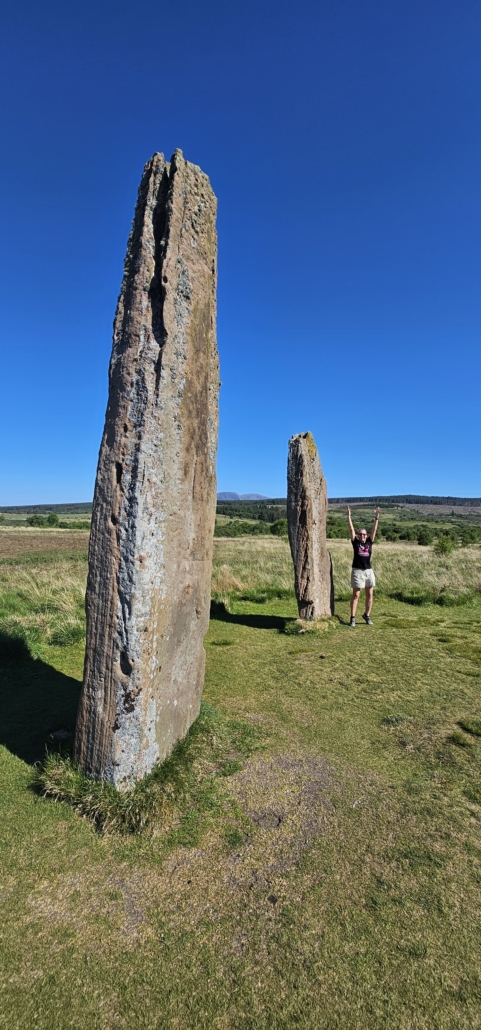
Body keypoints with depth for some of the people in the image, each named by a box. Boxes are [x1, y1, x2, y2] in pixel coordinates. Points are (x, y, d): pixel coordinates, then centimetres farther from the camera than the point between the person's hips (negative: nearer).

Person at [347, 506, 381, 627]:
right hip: (357, 571, -3)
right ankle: (353, 618, 3)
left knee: (369, 595, 8)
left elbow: (374, 529, 5)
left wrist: (376, 517, 1)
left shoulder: (369, 542, 8)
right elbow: (351, 529, -2)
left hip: (369, 571, 3)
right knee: (356, 595, -1)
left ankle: (367, 615, 23)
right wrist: (349, 516, -5)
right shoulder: (355, 542, 1)